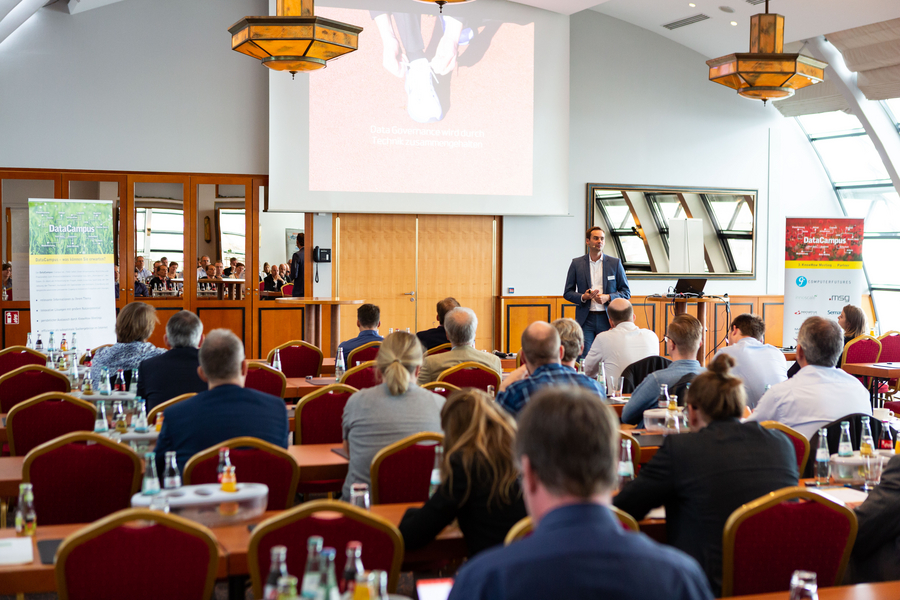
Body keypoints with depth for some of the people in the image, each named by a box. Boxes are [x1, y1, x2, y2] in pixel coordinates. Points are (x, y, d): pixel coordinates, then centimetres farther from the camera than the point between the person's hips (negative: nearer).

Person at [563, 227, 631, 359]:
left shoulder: (615, 263, 7)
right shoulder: (577, 264, 7)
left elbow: (626, 292, 8)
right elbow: (568, 292, 9)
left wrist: (608, 297, -10)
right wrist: (583, 297, -11)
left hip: (607, 319, 0)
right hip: (585, 319, 0)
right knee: (583, 359, -7)